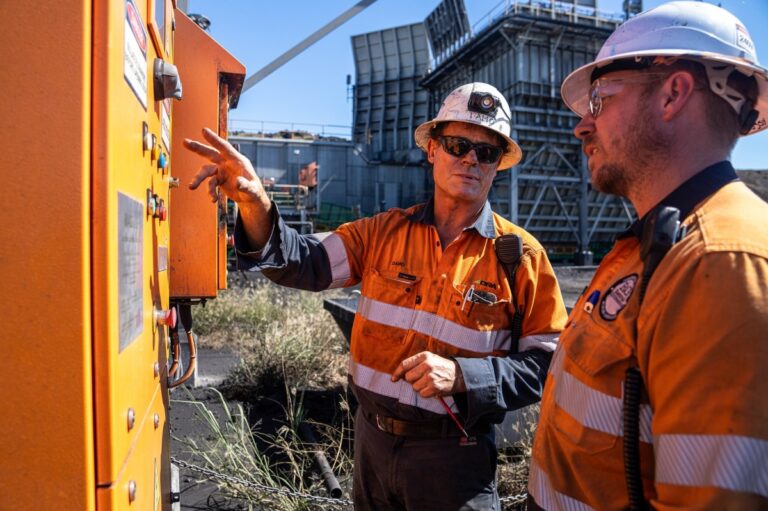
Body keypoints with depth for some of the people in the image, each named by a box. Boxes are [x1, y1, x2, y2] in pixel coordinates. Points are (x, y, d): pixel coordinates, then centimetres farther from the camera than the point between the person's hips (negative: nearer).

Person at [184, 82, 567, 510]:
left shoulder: (521, 255, -8)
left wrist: (460, 375, -22)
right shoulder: (384, 232, -1)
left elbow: (546, 366, -8)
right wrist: (257, 208, -28)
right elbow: (307, 264, -11)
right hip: (372, 441, 3)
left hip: (452, 456, -2)